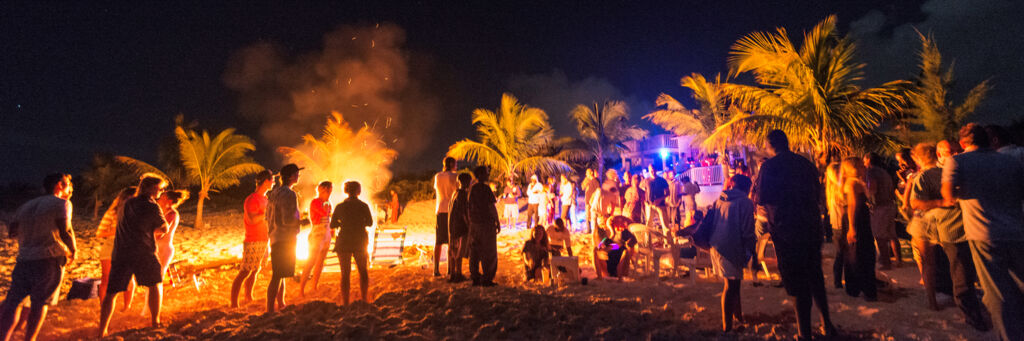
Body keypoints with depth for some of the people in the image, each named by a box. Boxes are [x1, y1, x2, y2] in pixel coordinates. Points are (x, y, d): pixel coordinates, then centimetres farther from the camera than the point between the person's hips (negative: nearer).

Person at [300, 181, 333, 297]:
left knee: (320, 263, 11)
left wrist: (331, 229, 12)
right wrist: (327, 202, -11)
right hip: (317, 235, -8)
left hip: (326, 236, 8)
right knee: (311, 263, -8)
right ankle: (301, 290, -3)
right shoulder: (315, 202, -11)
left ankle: (314, 288, 20)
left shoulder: (326, 203, 12)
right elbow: (325, 213, -24)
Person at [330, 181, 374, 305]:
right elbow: (370, 223, 4)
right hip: (360, 243, 0)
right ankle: (363, 298, 16)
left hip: (343, 243, 0)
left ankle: (345, 302, 6)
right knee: (363, 271, 16)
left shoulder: (339, 206, -5)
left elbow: (332, 225, 1)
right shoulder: (363, 206, -6)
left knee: (345, 273, 7)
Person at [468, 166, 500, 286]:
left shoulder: (472, 188, 9)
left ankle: (475, 278, 17)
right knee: (489, 253, 2)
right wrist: (497, 222, -7)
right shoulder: (485, 188, -14)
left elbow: (470, 207, 13)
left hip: (474, 223, 7)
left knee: (474, 252, 11)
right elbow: (491, 207, -15)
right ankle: (487, 279, 4)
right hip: (486, 223, -7)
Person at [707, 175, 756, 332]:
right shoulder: (745, 202, -6)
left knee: (733, 283, 23)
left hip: (716, 246, 7)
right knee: (731, 285, 0)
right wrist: (751, 251, -2)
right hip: (732, 248, -7)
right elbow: (747, 232, -10)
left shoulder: (719, 201, 14)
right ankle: (727, 326, 6)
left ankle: (738, 314, 39)